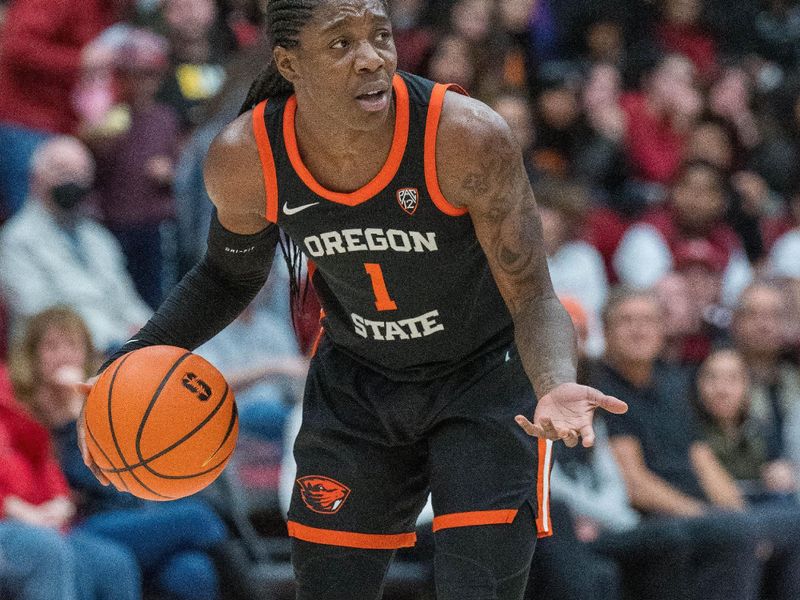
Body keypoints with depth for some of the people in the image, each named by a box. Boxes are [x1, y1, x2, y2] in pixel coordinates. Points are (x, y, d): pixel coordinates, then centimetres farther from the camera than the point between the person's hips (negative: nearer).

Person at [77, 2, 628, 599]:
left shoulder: (470, 137, -31)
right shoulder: (246, 159, -20)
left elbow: (534, 300, -23)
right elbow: (229, 275, 2)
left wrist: (556, 387, -44)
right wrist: (133, 360, -13)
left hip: (486, 376, -3)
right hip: (356, 384, 3)